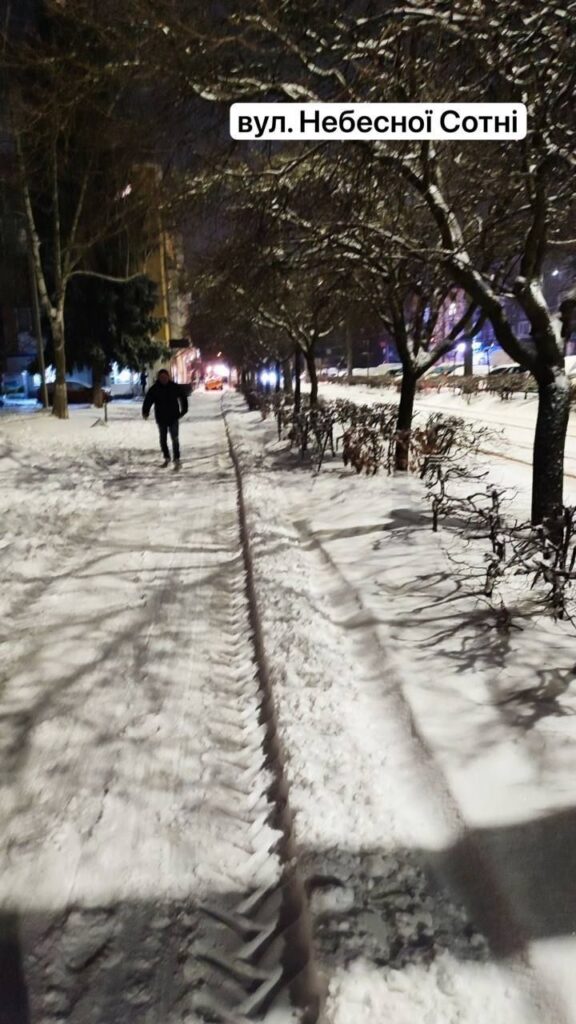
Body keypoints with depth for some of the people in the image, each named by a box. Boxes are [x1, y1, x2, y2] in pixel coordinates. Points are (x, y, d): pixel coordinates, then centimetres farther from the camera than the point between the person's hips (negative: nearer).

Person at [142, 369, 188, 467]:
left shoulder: (175, 387, -5)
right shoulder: (154, 389, -5)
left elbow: (183, 398, 6)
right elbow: (148, 400, -5)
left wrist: (183, 410, 2)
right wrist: (145, 412, -17)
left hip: (173, 418, -2)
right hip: (161, 418, 2)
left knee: (175, 439, -7)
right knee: (163, 439, 12)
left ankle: (177, 460, -6)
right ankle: (166, 458, 28)